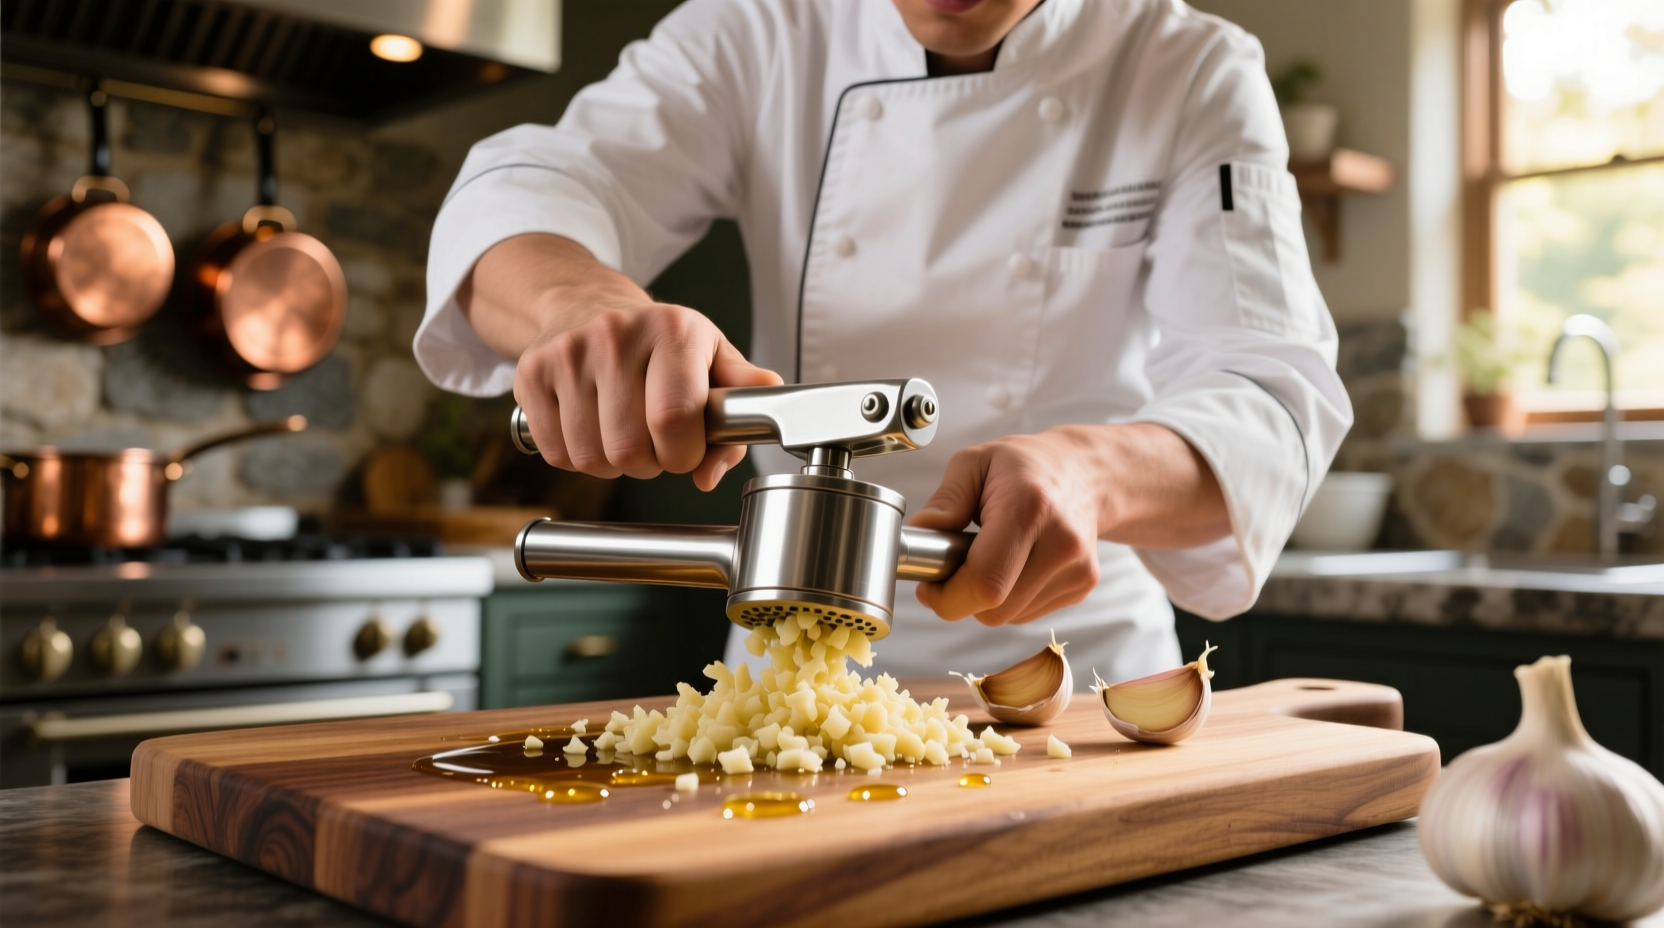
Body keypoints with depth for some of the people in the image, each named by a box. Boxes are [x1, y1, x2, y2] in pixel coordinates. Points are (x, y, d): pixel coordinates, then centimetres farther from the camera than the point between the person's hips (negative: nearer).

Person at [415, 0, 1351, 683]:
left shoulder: (1197, 75, -5)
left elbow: (1272, 394, -16)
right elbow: (526, 190, -11)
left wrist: (1093, 473, -39)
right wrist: (582, 299, -36)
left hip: (1078, 668, -1)